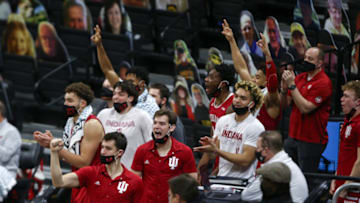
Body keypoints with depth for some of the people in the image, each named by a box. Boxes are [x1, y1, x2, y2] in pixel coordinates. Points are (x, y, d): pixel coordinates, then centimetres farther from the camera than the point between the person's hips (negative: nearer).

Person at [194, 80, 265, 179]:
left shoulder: (256, 127, -7)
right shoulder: (223, 120, 11)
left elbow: (245, 161, -14)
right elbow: (213, 155, 14)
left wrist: (216, 150, -17)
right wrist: (209, 146, -9)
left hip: (243, 182, -5)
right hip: (221, 179, 5)